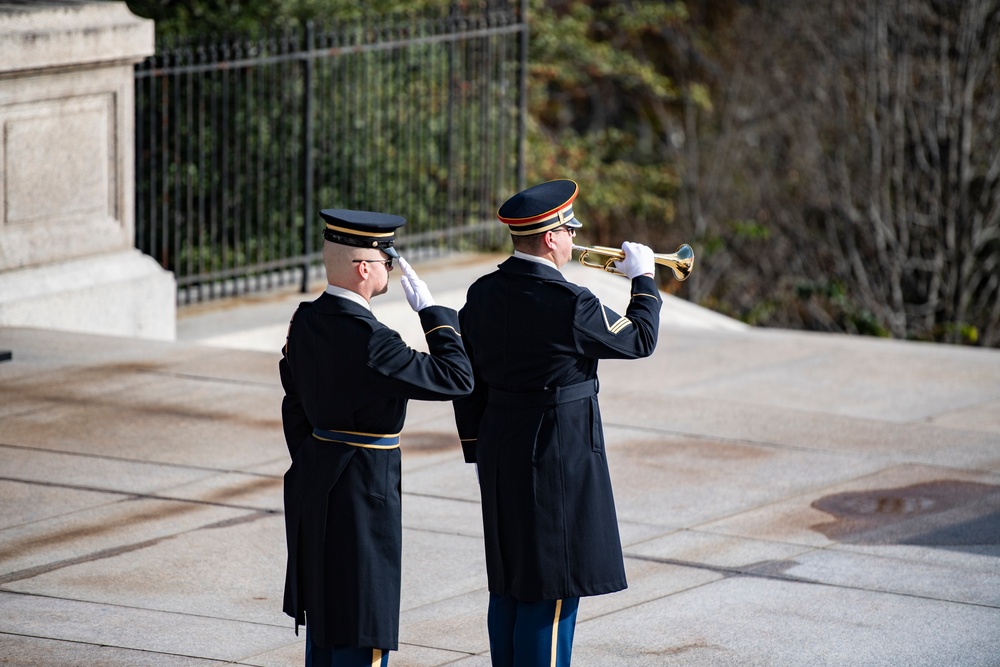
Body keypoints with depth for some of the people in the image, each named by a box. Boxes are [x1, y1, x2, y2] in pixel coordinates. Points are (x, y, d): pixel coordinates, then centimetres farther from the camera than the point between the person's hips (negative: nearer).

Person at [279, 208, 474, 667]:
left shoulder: (305, 321, 2)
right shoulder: (368, 340, -24)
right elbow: (456, 378, -20)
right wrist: (431, 311, -12)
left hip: (314, 483, 9)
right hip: (362, 495, -9)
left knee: (324, 619, 18)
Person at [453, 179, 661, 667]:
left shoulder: (482, 295, 3)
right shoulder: (569, 305, -20)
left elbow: (467, 384, 9)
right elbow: (639, 340, -6)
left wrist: (478, 452, 18)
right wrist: (644, 279, 9)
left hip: (500, 457, 8)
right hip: (559, 458, -8)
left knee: (510, 584, 16)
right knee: (552, 590, -2)